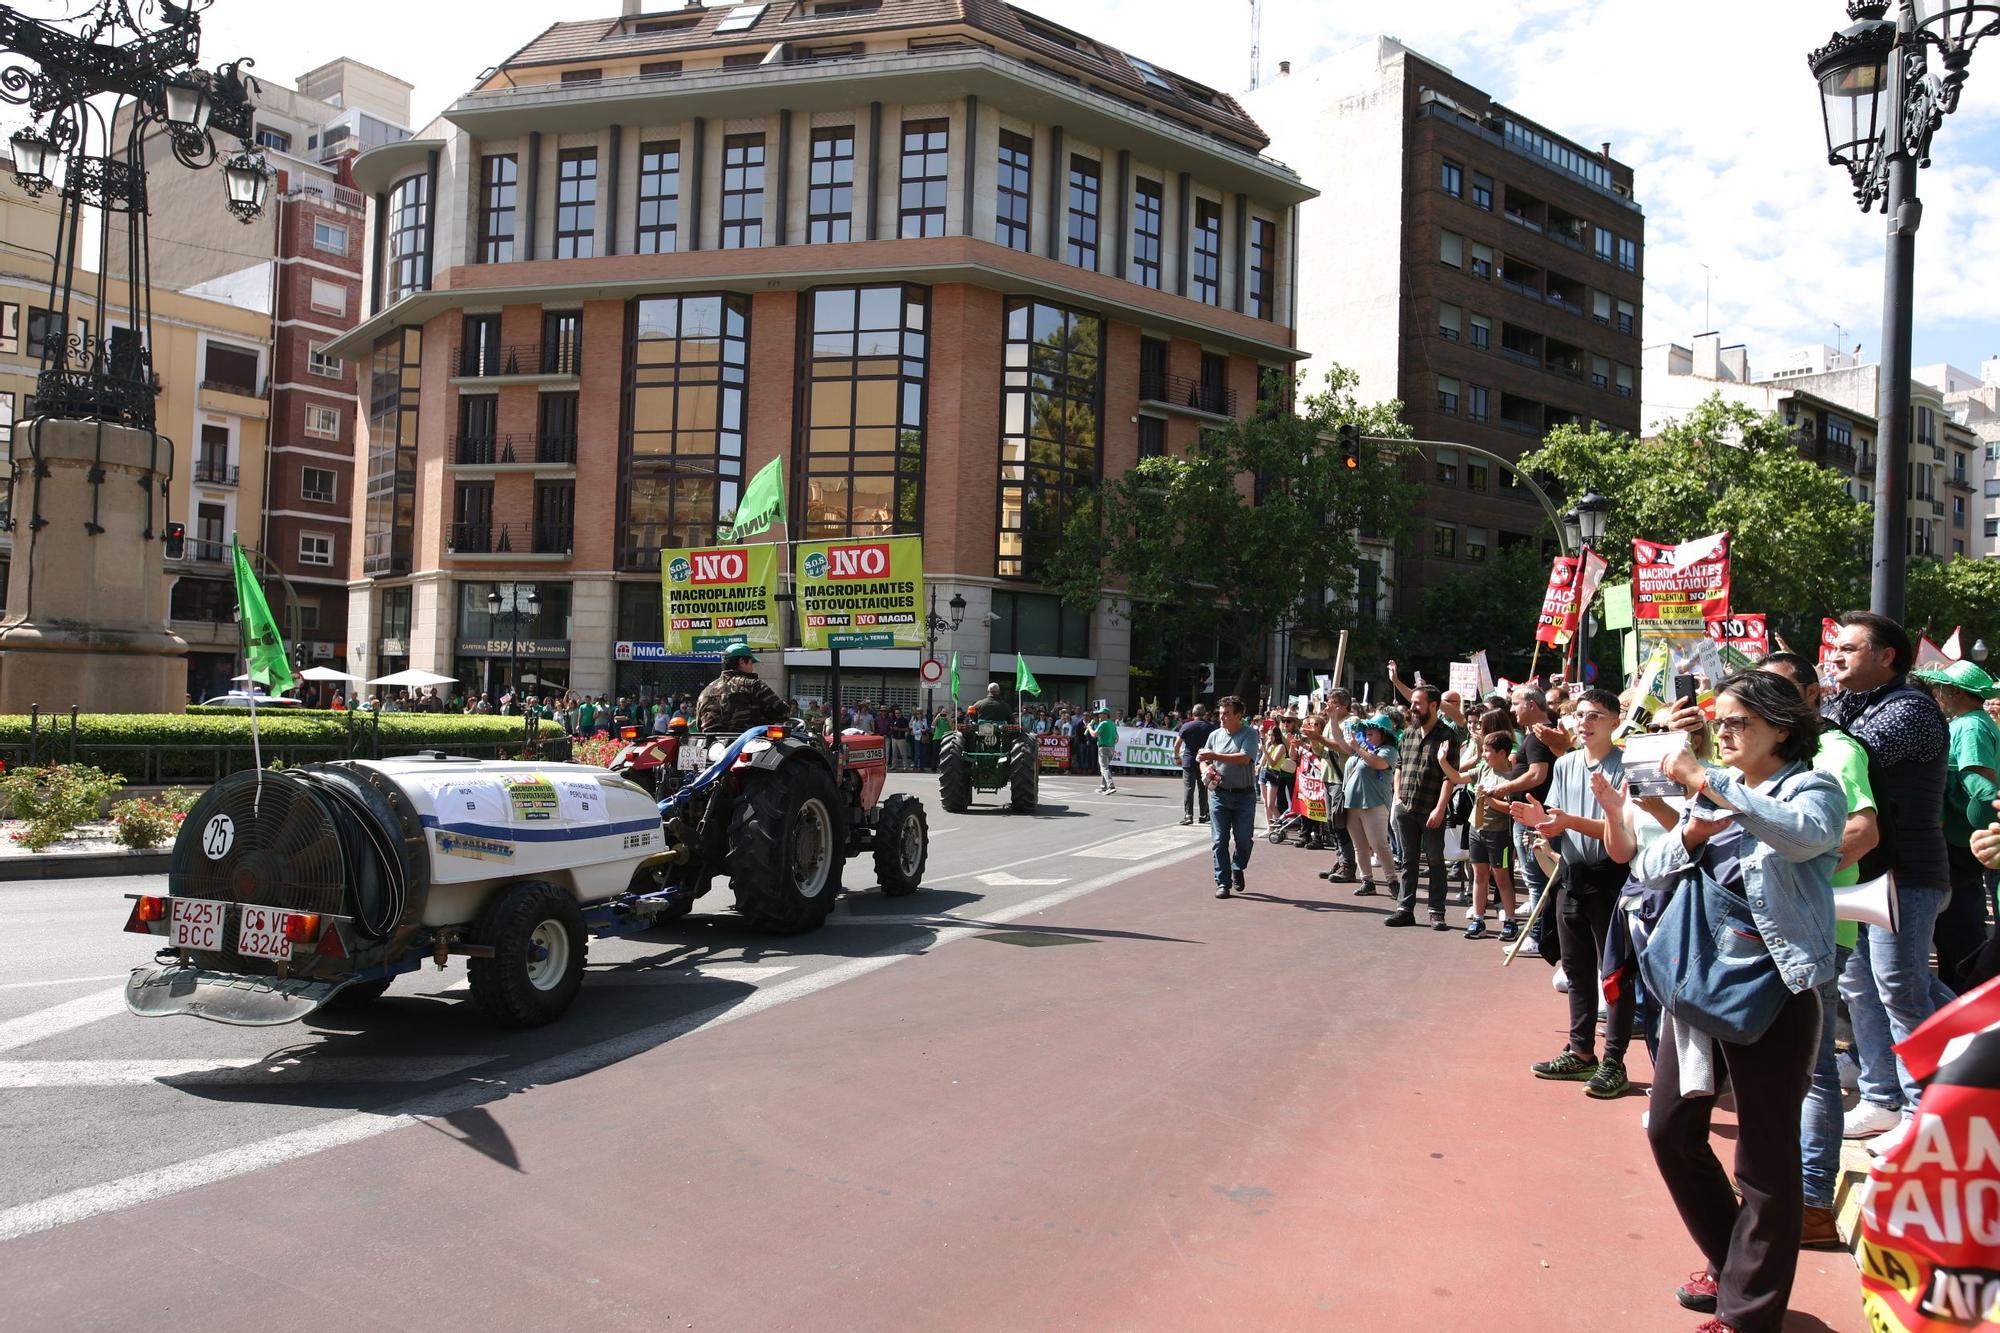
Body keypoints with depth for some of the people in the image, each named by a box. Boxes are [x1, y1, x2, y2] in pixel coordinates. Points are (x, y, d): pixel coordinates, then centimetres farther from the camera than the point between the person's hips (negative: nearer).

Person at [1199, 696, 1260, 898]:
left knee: (1244, 839, 2)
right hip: (1219, 794, 3)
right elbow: (1204, 760, 15)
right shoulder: (1215, 735, 9)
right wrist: (1206, 769, -10)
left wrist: (1215, 756, -21)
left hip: (1244, 796, -3)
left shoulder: (1249, 734, -4)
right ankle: (1223, 882, 4)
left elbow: (1244, 758, -19)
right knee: (1219, 840, -1)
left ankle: (1237, 869, 29)